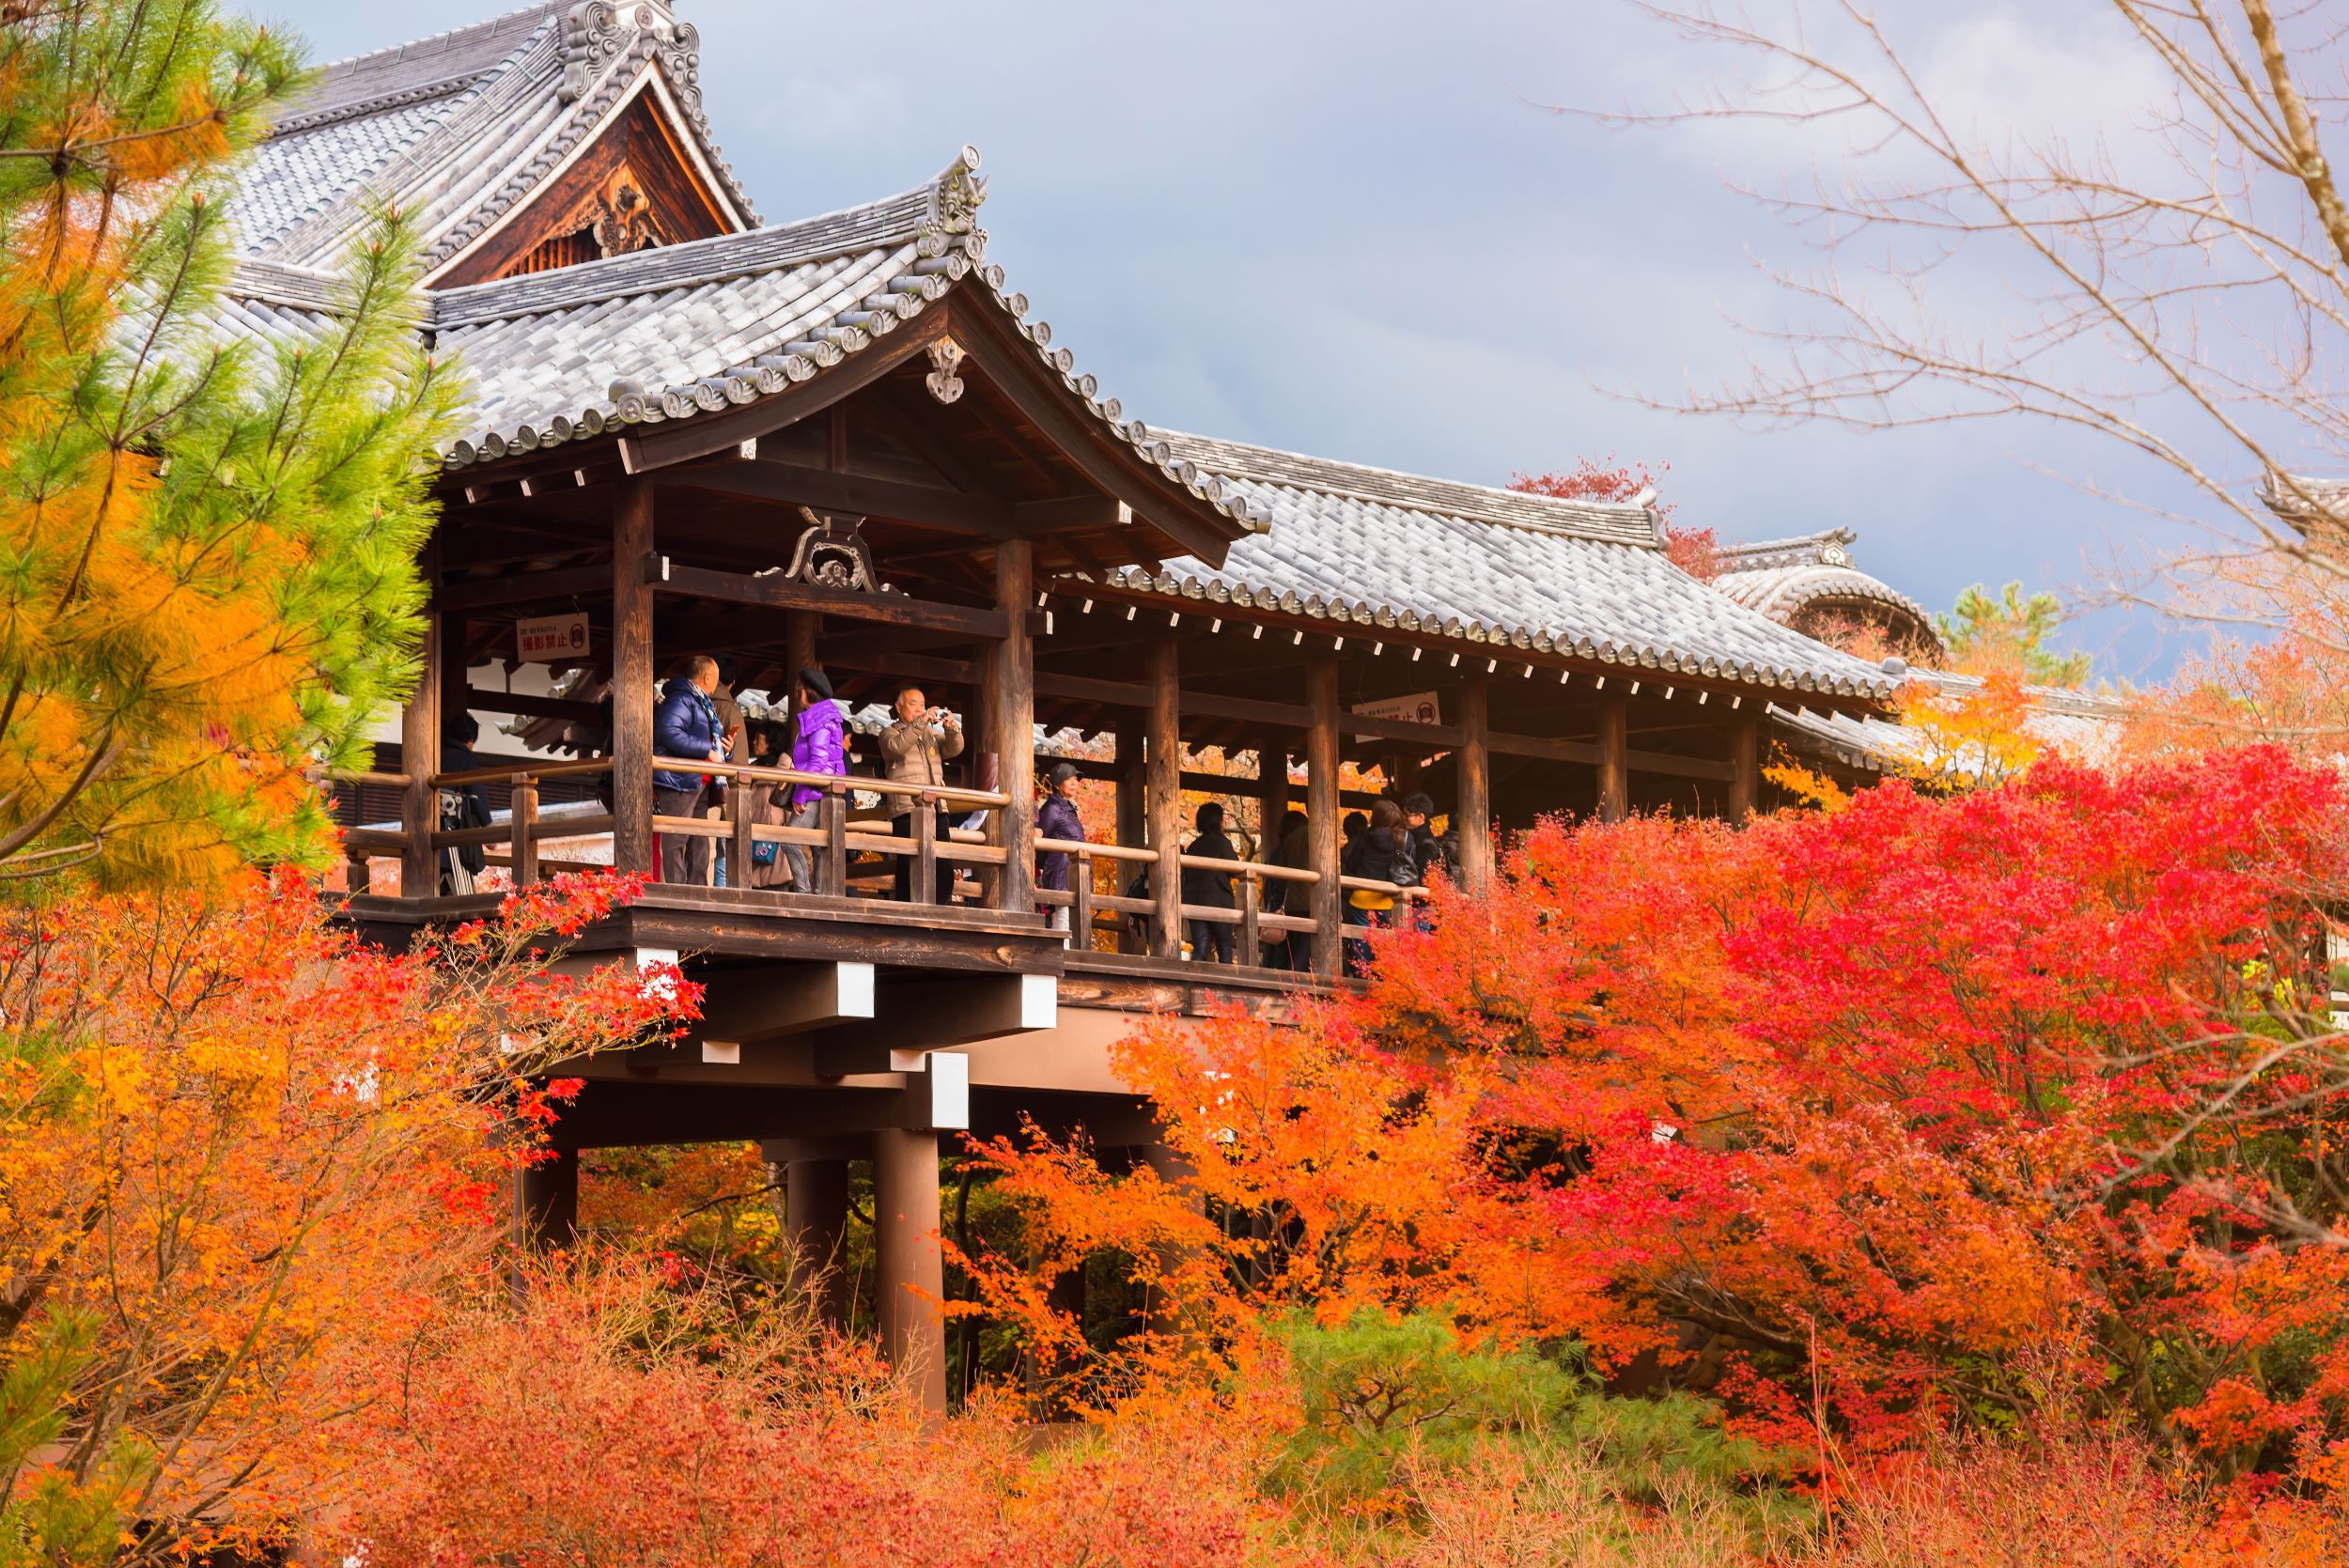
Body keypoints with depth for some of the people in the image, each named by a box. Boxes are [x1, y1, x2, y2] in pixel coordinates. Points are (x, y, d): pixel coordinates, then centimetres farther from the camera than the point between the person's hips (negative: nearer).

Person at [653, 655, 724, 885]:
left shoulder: (699, 702, 21)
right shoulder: (681, 700, -13)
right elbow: (670, 733, -27)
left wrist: (721, 750, 14)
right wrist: (707, 751, -23)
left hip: (697, 783, 11)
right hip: (678, 781, -11)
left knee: (699, 842, 12)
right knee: (676, 841, -10)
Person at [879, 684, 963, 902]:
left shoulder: (932, 734, 25)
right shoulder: (890, 733, 8)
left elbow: (953, 749, 9)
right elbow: (896, 746, -15)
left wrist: (951, 728, -11)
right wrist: (921, 722, -21)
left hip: (936, 808, 5)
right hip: (908, 808, -5)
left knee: (945, 868, 0)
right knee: (910, 867, -10)